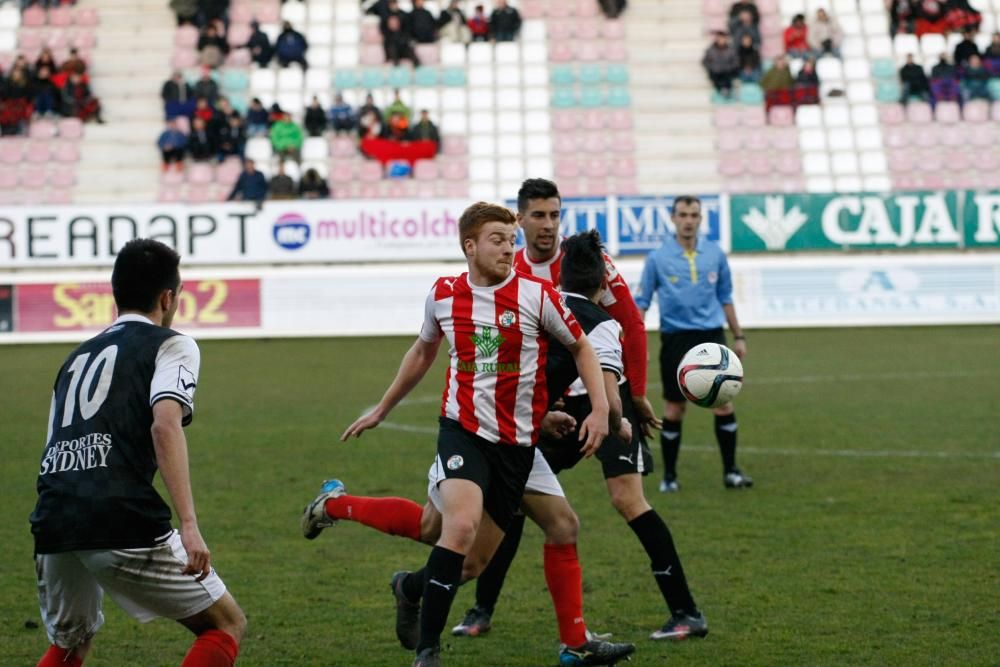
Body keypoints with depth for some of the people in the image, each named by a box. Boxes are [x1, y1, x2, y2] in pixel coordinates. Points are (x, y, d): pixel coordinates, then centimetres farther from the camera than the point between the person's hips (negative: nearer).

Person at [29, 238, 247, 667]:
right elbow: (165, 424, -10)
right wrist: (189, 526, -18)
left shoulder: (77, 357, 27)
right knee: (226, 625, 9)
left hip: (52, 522, 6)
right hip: (122, 521, -6)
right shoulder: (171, 344, 8)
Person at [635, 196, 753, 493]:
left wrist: (738, 336, 14)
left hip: (711, 336, 2)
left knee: (724, 403, -2)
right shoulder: (658, 258, -3)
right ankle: (669, 476, 12)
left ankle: (730, 471, 7)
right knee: (675, 409, 1)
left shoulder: (715, 254, 4)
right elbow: (641, 303, 1)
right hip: (676, 338, -2)